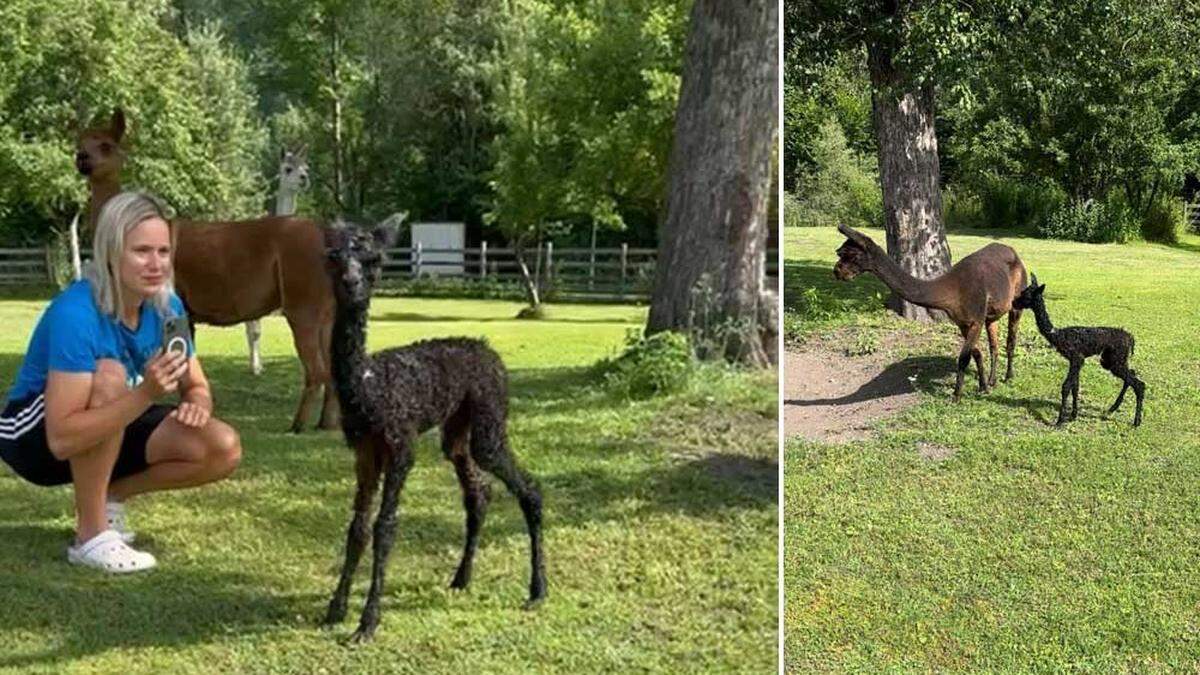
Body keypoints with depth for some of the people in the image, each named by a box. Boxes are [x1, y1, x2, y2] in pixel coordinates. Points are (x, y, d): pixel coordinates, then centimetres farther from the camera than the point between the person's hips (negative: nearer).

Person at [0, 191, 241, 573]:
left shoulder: (166, 307, -12)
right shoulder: (76, 313, -32)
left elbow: (198, 388, -2)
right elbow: (62, 438, -38)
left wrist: (196, 406, -27)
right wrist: (145, 393, -48)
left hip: (109, 434, 6)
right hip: (34, 436, -6)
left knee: (224, 450, -14)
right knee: (110, 375, -36)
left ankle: (110, 496, 8)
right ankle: (91, 535, -23)